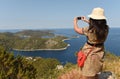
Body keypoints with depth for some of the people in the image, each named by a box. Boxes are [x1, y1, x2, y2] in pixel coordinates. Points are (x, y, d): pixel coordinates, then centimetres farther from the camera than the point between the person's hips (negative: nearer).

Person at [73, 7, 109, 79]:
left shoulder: (89, 30, -24)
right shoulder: (106, 28, -9)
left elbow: (77, 29, -6)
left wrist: (75, 21, 15)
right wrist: (86, 21, 23)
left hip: (90, 53, -6)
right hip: (99, 53, 6)